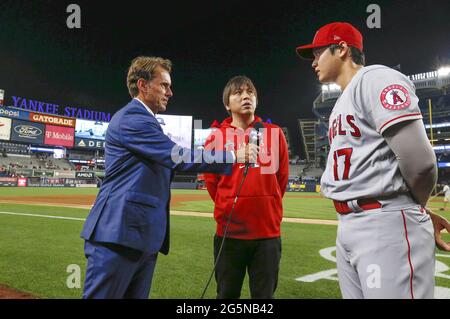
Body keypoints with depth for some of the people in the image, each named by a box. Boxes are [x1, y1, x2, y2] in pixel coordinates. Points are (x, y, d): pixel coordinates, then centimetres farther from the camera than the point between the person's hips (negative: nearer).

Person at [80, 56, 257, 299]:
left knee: (137, 295, 15)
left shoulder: (141, 120, 21)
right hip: (120, 233, -10)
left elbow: (169, 162, 18)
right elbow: (178, 158, -18)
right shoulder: (132, 118, -11)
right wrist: (234, 156, -12)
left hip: (143, 236, 10)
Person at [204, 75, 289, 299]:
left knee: (264, 295, 13)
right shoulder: (217, 137, 0)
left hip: (268, 231, 1)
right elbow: (211, 180, 6)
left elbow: (282, 178, 8)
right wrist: (228, 207, 8)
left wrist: (267, 206, 10)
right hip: (229, 231, 0)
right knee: (227, 295, 16)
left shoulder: (275, 133, 3)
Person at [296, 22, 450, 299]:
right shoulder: (342, 104, 21)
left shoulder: (376, 79, -8)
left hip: (389, 226, -9)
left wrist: (415, 210, 2)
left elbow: (418, 162, -17)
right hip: (347, 227, 9)